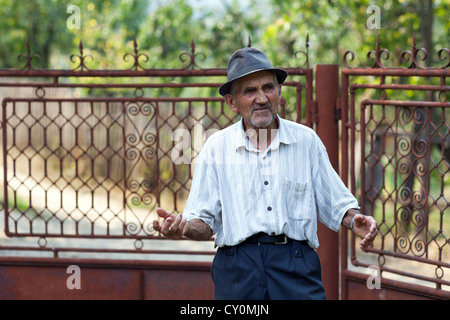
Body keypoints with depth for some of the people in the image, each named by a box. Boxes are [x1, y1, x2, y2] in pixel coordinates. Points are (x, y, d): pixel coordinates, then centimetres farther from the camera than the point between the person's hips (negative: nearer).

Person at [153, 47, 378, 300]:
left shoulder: (306, 140, 9)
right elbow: (205, 222, 6)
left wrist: (355, 220, -8)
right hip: (237, 267, 0)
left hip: (297, 268, 0)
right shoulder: (216, 148, 7)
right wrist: (183, 228, -15)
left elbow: (336, 204, 13)